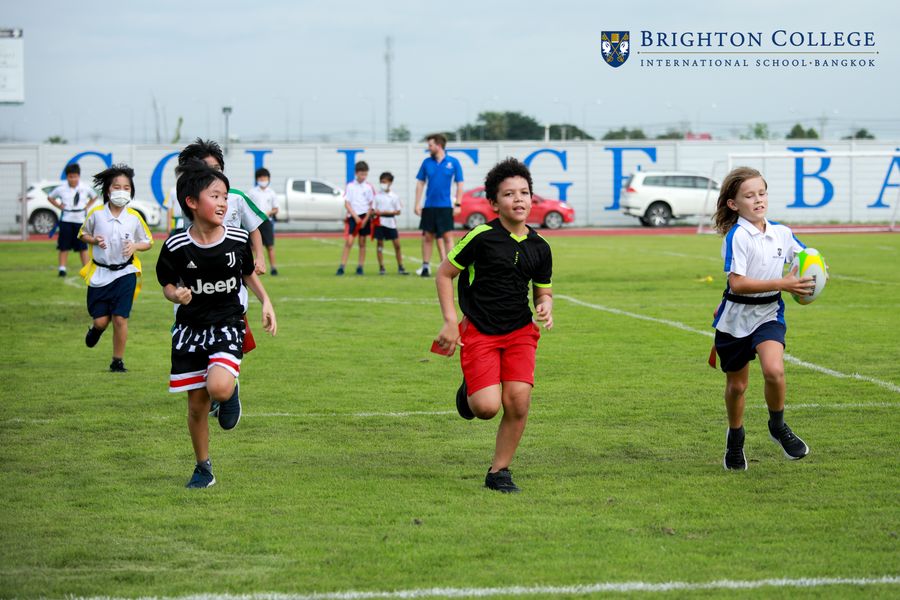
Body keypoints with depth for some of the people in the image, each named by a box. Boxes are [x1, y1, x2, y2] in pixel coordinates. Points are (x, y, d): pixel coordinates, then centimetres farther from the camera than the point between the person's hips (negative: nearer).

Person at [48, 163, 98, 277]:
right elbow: (50, 197, 13)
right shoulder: (61, 189, -3)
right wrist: (59, 206, 0)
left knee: (83, 247, 3)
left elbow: (94, 196, 18)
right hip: (66, 220, 0)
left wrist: (87, 206, 4)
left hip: (80, 220, 0)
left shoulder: (85, 188, -1)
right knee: (64, 247, 2)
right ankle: (62, 269, 6)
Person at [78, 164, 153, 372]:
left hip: (124, 273, 0)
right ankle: (96, 329, 40)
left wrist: (135, 246, -14)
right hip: (99, 273, 1)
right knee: (101, 320, 1)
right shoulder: (96, 214, -5)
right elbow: (82, 234, 11)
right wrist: (94, 240, -10)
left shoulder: (134, 217, -5)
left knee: (120, 318, -6)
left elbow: (148, 242, 7)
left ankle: (117, 361, 10)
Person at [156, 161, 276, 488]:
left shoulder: (238, 239, -7)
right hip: (190, 328, 0)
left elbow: (249, 273, 13)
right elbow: (168, 285, 2)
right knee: (196, 406, 5)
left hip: (227, 325, 0)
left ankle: (231, 394, 11)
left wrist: (265, 302, 1)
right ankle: (203, 469, 25)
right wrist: (177, 295, -20)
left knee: (219, 387, -27)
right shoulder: (177, 246, -12)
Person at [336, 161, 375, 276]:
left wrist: (365, 219, -7)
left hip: (365, 217, 1)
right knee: (348, 242, -10)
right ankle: (341, 267, -10)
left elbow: (371, 205, 3)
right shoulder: (350, 186, 0)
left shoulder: (369, 187, 2)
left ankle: (360, 267, 11)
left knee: (362, 243, 5)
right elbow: (347, 203, -1)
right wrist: (355, 216, -11)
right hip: (352, 216, -1)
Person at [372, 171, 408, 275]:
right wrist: (375, 213, -20)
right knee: (380, 244, 2)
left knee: (397, 244, -1)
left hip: (391, 223, 0)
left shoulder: (394, 197, 5)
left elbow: (398, 211, 3)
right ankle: (381, 267, 7)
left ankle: (400, 267, 7)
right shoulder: (377, 196, 4)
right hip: (379, 223, 0)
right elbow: (372, 210, 2)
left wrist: (388, 212, -13)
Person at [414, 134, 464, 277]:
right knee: (427, 237, 6)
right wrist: (417, 204, 3)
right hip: (429, 206, 3)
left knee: (447, 236, -6)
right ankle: (426, 266, 13)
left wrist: (457, 204, -6)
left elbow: (460, 184, 0)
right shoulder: (427, 162, 5)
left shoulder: (453, 162, -2)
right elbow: (420, 183, 9)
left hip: (445, 206, -3)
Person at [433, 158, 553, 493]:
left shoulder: (539, 248, 3)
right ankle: (469, 391, 22)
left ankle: (499, 471, 8)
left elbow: (543, 291, 17)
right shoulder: (481, 237, -11)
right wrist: (450, 322, -8)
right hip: (478, 331, -4)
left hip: (520, 331, 4)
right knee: (487, 408, -16)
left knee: (518, 402, -12)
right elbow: (444, 274, -2)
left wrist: (545, 306, -7)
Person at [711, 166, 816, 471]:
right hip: (737, 316, -2)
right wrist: (783, 284, -27)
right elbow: (737, 284, -26)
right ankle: (735, 438, 37)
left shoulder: (782, 233, -1)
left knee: (774, 369, -24)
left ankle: (778, 426, 2)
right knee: (736, 385, 12)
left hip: (769, 313, 2)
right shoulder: (737, 236, -18)